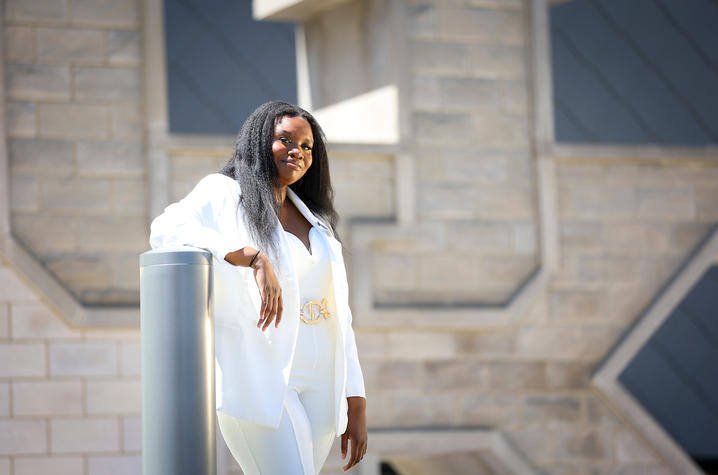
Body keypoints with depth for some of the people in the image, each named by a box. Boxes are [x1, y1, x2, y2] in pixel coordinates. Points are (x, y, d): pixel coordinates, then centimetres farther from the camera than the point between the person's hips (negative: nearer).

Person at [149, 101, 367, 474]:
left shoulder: (316, 225, 20)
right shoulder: (224, 194, 0)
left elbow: (340, 319, 18)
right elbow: (168, 230, -21)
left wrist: (357, 406, 10)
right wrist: (254, 258, -32)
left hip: (316, 387, 7)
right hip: (259, 383, -7)